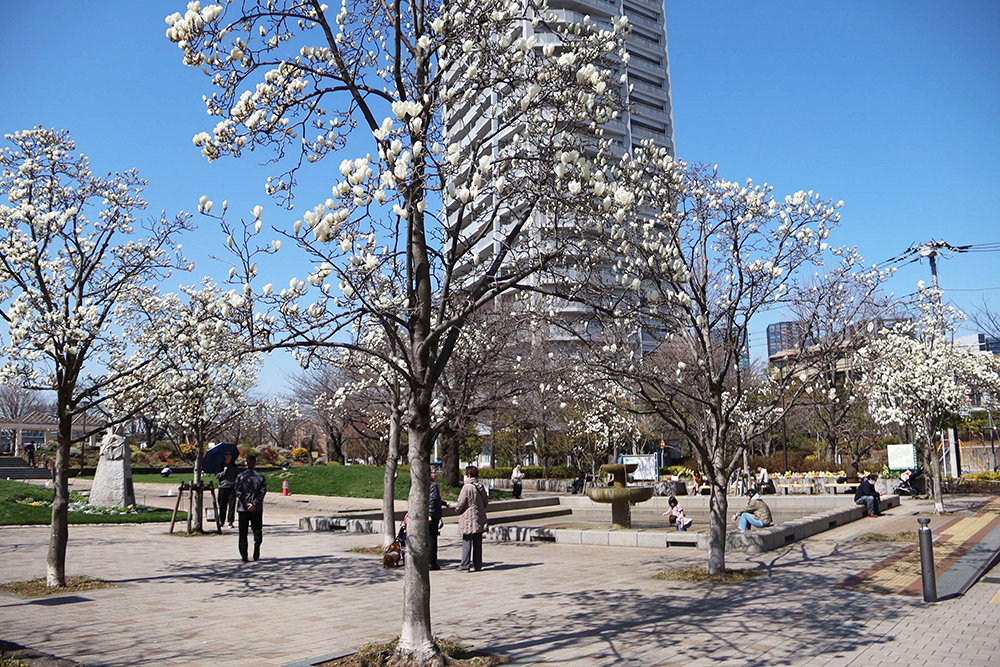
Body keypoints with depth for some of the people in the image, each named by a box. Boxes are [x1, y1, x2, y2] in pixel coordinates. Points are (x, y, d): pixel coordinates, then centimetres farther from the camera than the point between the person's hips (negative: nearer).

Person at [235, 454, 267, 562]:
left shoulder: (240, 476, 0)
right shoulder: (260, 477, 2)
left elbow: (238, 492, -8)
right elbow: (263, 491, -8)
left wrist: (246, 504, -10)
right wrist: (254, 504, -11)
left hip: (243, 508, 0)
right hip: (257, 509, 0)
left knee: (243, 533, 7)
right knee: (257, 529, 12)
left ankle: (244, 555, 4)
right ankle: (257, 543, -16)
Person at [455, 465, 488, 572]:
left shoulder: (467, 487, -15)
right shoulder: (481, 487, 5)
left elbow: (461, 504, -12)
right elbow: (485, 502, 12)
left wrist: (457, 510, 7)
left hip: (468, 519, -6)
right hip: (480, 520, 6)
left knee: (466, 543, 0)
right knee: (477, 544, 11)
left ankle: (465, 565, 2)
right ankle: (477, 565, 16)